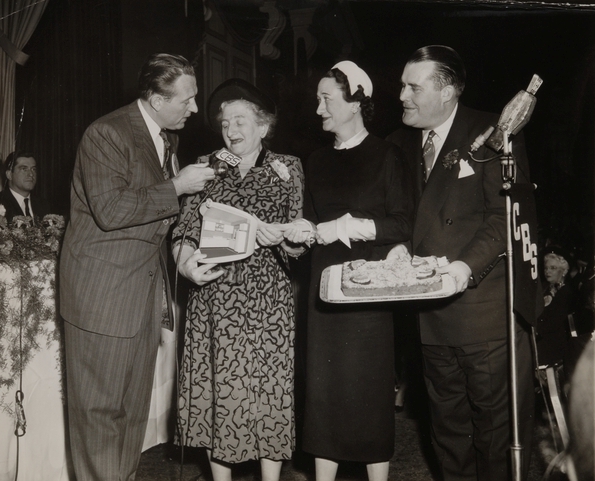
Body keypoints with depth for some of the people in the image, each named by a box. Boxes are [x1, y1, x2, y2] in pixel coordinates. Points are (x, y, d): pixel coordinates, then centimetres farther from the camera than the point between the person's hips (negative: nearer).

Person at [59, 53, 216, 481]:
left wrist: (200, 184, 10)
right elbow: (110, 210, -24)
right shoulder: (107, 134, -13)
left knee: (135, 403, 13)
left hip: (147, 285, 8)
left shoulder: (168, 138, 14)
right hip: (104, 288, -8)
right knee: (99, 405, 0)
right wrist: (176, 187, -20)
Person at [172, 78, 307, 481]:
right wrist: (186, 263, -14)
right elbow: (185, 230, 7)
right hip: (214, 299, 2)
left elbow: (301, 241, 4)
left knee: (269, 391, 0)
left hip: (268, 301, -1)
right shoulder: (205, 168, 10)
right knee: (215, 391, 5)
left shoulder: (287, 168, 6)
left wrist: (281, 237, -19)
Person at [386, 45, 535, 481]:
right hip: (430, 310, 6)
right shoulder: (401, 144, 11)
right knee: (448, 424, 17)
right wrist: (397, 245, -7)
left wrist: (469, 266, -25)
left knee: (497, 424, 4)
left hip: (486, 309, -5)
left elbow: (508, 214, -12)